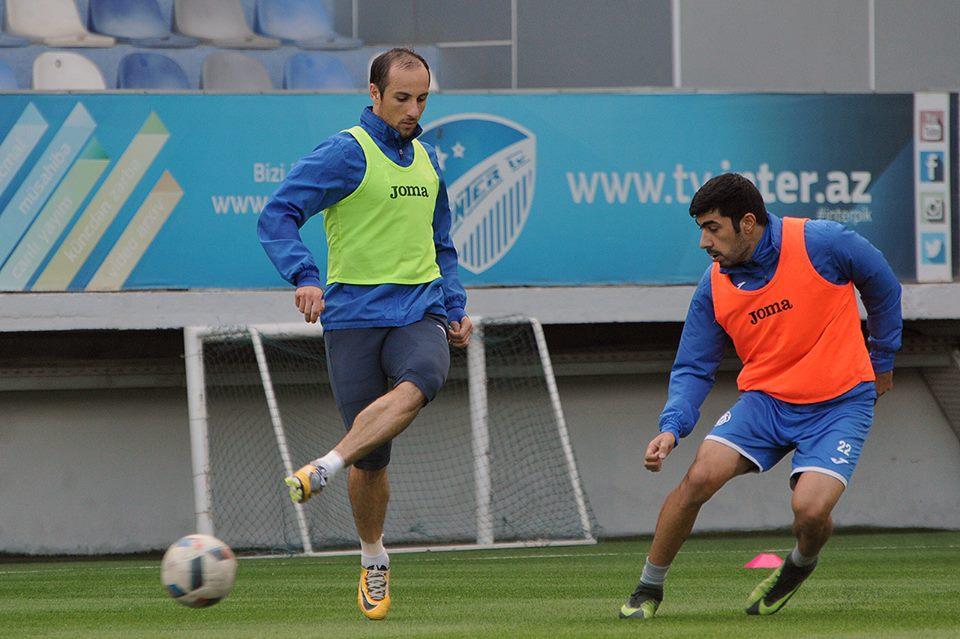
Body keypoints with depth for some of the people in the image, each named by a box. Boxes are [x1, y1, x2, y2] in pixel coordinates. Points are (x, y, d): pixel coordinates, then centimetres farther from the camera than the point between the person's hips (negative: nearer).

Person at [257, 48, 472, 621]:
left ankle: (324, 469, -33)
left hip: (419, 312, 4)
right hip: (355, 314, -4)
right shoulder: (345, 153, -4)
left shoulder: (426, 160, 15)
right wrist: (304, 276, -27)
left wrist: (455, 307, 15)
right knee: (371, 460, -2)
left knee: (419, 382, -33)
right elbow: (277, 217, -12)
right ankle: (374, 561, 21)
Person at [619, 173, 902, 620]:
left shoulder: (821, 243, -15)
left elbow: (881, 284, 3)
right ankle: (649, 590, -1)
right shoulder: (713, 289, -4)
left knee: (810, 509, -24)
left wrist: (882, 359, 12)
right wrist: (672, 427, -15)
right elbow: (692, 369, 3)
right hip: (766, 399, 3)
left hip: (839, 403, -3)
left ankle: (800, 565, 14)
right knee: (699, 477, -19)